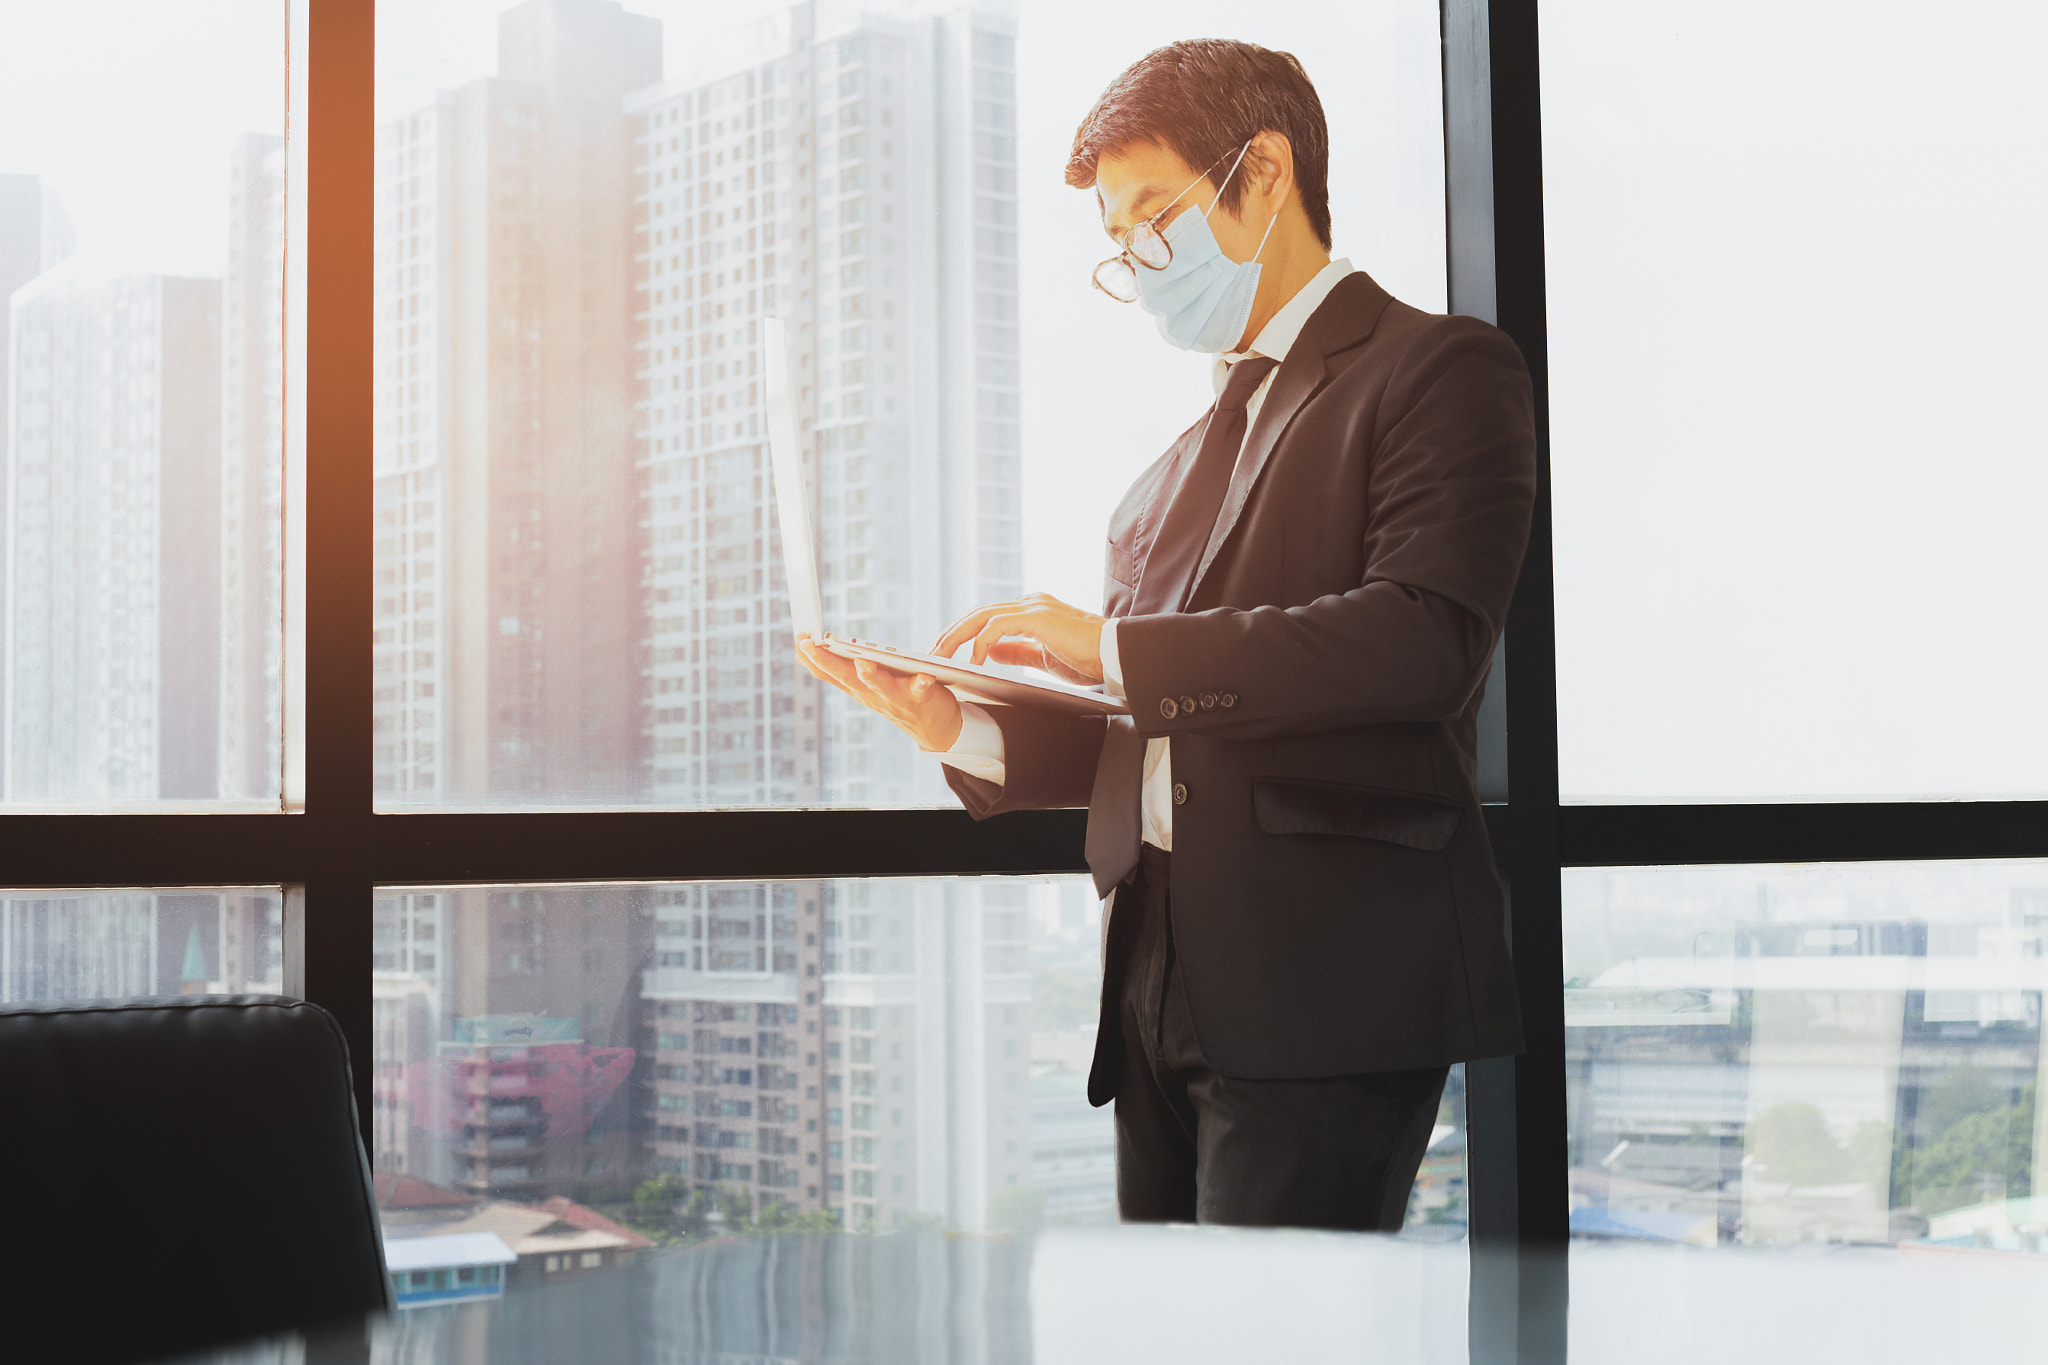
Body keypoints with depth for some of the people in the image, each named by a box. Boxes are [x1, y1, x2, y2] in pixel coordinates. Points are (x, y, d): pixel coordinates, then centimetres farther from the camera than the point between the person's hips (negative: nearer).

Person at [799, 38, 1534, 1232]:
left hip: (1325, 995, -7)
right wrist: (967, 732, 3)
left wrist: (1116, 648, -13)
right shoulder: (1177, 470, 24)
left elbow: (1426, 639, -16)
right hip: (1163, 999, 7)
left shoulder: (1443, 372, 1)